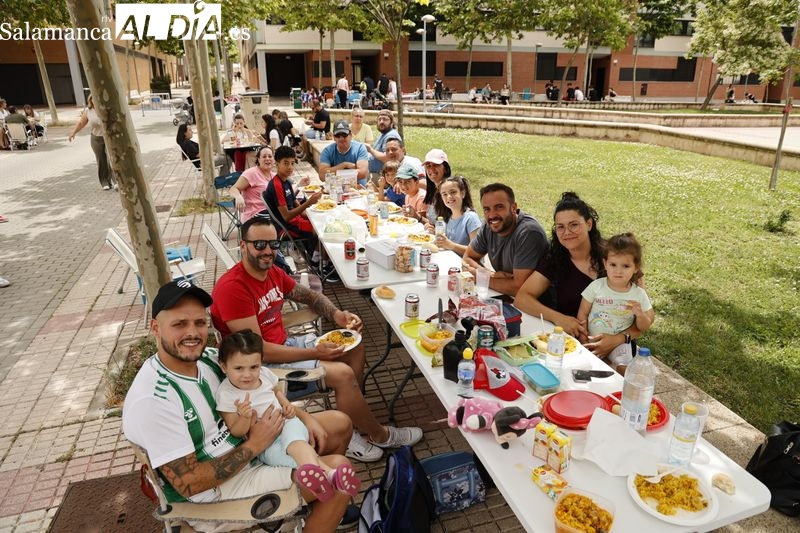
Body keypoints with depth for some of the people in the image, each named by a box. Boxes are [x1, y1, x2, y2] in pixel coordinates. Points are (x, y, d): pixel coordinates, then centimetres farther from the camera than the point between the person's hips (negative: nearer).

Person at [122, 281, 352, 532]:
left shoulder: (208, 356, -6)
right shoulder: (152, 400, -28)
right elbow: (188, 484, -25)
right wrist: (254, 446, -21)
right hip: (219, 486, -8)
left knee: (340, 423, 7)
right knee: (338, 471, -18)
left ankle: (324, 504, 25)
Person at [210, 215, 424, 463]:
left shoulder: (273, 272, 2)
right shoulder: (232, 287, -24)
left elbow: (309, 295, 17)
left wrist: (336, 315, -4)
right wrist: (314, 353, -23)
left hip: (283, 344, 10)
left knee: (354, 347, 5)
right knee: (342, 373, -20)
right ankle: (380, 435, 5)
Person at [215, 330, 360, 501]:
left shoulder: (264, 373, 2)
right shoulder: (226, 394, -11)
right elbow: (236, 432, -8)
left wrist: (288, 406, 4)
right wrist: (244, 417, -29)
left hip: (286, 424, 3)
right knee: (275, 453, -36)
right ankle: (328, 472, -54)